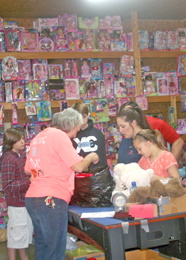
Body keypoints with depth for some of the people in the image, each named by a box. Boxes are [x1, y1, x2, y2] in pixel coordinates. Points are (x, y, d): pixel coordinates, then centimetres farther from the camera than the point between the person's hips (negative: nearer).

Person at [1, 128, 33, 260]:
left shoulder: (23, 154, 6)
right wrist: (29, 182, -26)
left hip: (27, 200, 9)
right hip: (17, 203, -9)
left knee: (27, 231, 21)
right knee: (16, 234, 2)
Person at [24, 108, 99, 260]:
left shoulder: (39, 137, 18)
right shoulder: (59, 135, -7)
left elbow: (27, 170, 23)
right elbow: (78, 166, -12)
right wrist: (91, 157, 7)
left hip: (32, 198, 9)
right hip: (52, 199, -9)